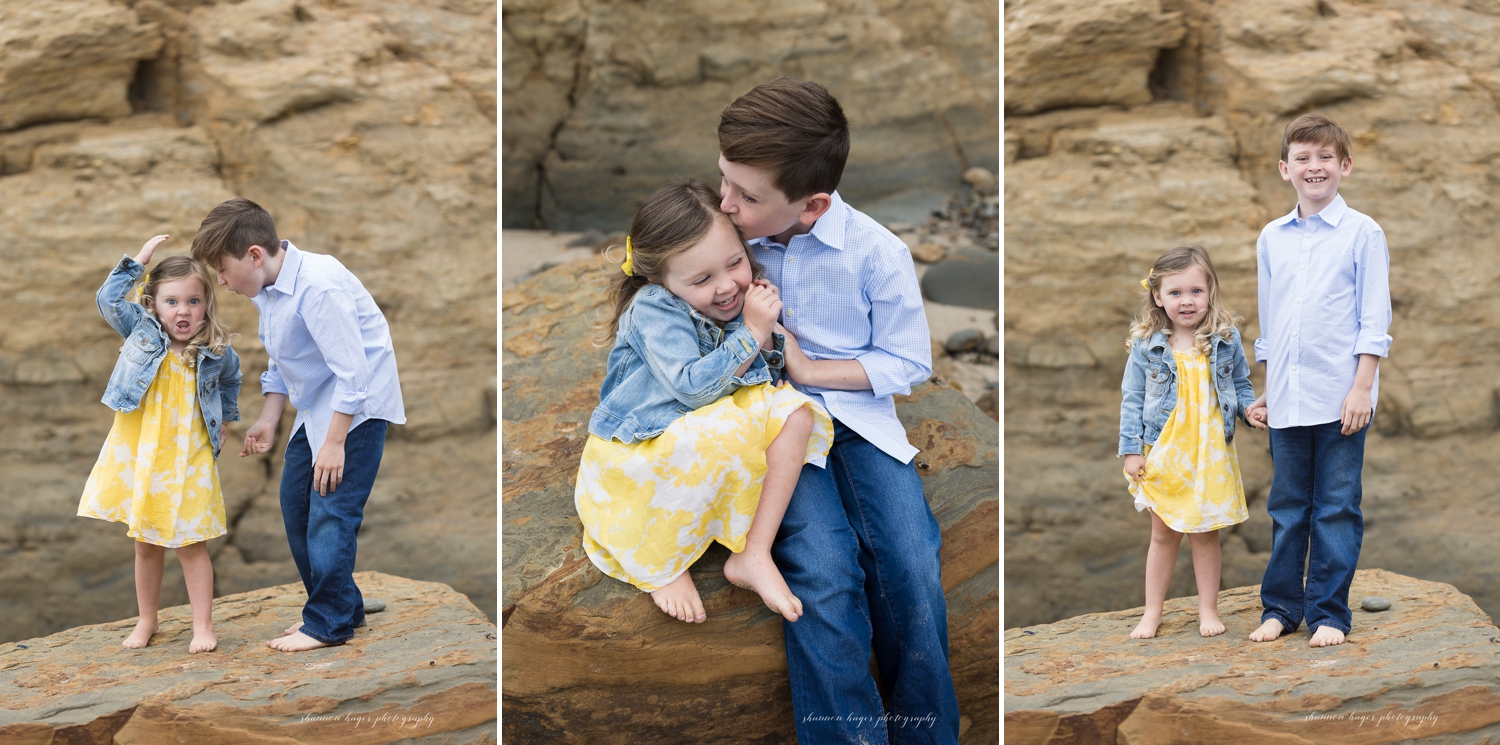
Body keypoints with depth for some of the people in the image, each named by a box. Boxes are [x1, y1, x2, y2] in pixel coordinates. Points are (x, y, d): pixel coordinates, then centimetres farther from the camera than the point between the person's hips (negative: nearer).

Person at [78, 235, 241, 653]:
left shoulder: (217, 352, -1)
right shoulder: (142, 333, -2)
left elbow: (231, 380, 20)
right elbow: (108, 299, -12)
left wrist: (225, 420, 20)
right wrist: (137, 261, -11)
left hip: (188, 461, -1)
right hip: (139, 457, 1)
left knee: (190, 545, 0)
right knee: (146, 545, 12)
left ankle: (203, 627, 8)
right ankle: (146, 621, 26)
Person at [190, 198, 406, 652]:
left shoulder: (318, 286, -27)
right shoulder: (265, 290, 3)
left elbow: (352, 370, -27)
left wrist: (334, 443, -26)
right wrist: (267, 421, 9)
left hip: (358, 406, -10)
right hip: (315, 407, 10)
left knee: (330, 511, -11)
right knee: (295, 503, 11)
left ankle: (328, 623, -1)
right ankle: (344, 606, 21)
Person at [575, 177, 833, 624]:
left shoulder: (732, 303, 2)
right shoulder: (655, 309, -18)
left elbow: (757, 375, 9)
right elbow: (693, 388, -27)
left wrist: (766, 337, -11)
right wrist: (752, 333, -26)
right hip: (640, 450, -7)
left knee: (794, 411, -13)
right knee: (720, 435, -38)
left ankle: (752, 555, -16)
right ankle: (661, 567, -16)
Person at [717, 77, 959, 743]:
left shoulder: (877, 253, -9)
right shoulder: (731, 235, -2)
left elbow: (908, 363, -1)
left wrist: (809, 367, -9)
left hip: (856, 412, 0)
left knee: (912, 566, -22)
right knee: (823, 569, -26)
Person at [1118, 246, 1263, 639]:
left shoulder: (1225, 340, -1)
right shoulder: (1147, 346, -4)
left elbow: (1241, 384, 12)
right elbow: (1132, 399, 0)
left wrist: (1250, 408, -7)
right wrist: (1131, 449, -4)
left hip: (1211, 455, 0)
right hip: (1163, 455, 0)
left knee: (1206, 533, 8)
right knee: (1163, 535, 8)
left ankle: (1208, 609, 20)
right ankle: (1152, 612, 18)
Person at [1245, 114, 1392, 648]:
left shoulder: (1362, 233, -1)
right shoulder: (1271, 238, 11)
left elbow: (1373, 321, -4)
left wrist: (1361, 388, -11)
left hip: (1340, 397, -4)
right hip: (1287, 398, 4)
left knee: (1336, 509, 1)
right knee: (1287, 507, 10)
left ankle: (1328, 613, 9)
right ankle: (1280, 606, 19)